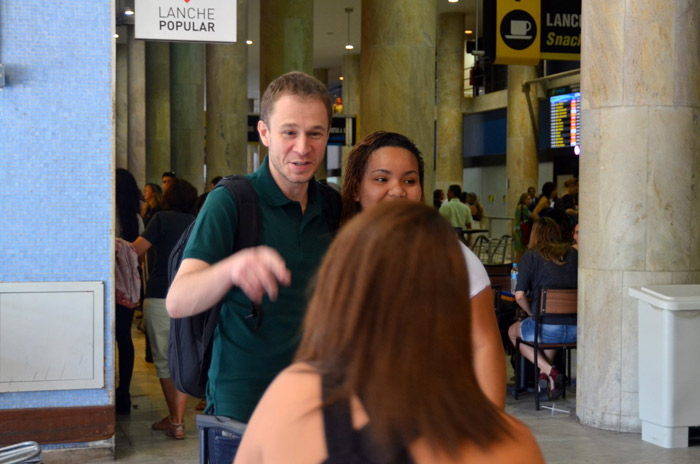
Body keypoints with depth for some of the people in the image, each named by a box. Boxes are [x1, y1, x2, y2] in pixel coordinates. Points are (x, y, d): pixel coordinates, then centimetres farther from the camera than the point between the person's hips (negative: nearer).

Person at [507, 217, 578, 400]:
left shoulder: (530, 256, -1)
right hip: (576, 330, 5)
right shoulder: (573, 253, 9)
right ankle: (544, 372, 23)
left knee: (513, 331, 27)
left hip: (548, 330, -5)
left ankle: (547, 370, 8)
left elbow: (519, 296, -8)